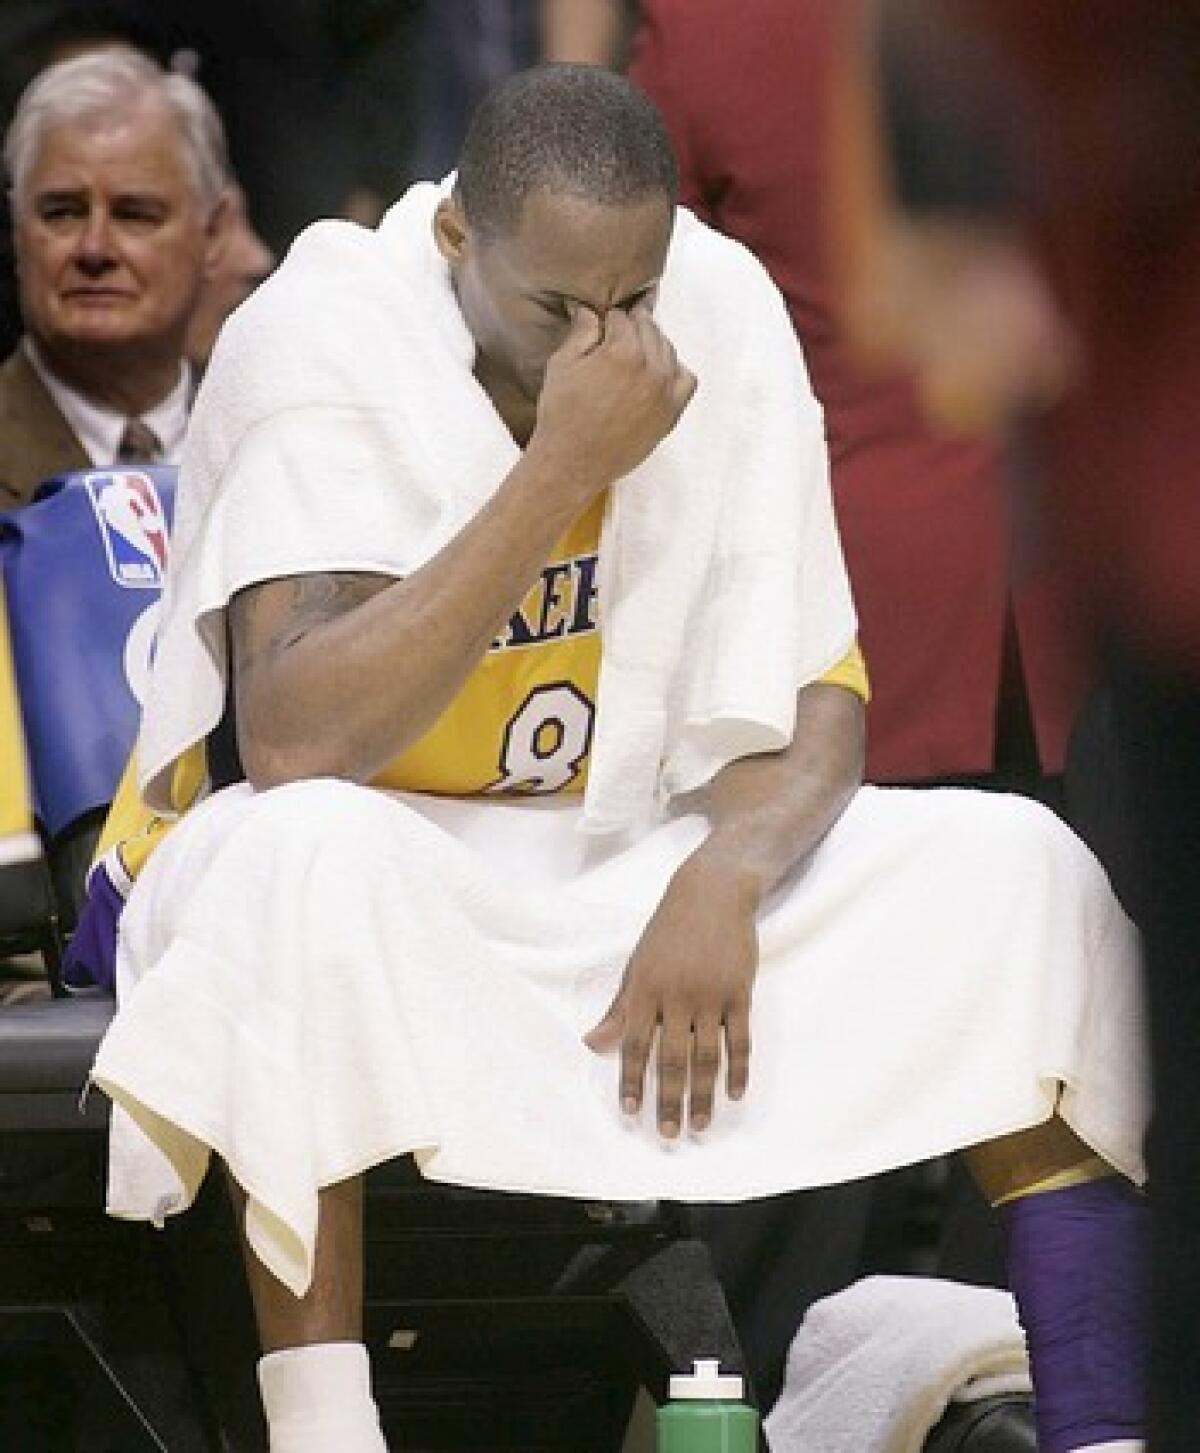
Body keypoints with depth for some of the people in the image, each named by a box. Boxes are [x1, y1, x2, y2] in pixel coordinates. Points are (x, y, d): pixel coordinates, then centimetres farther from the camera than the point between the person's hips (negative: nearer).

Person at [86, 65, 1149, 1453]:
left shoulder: (724, 313, -6)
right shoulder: (323, 336, -21)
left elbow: (815, 702, -2)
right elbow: (291, 748, -34)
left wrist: (722, 880, -24)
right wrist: (562, 466, -33)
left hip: (625, 867, 5)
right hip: (373, 876, -5)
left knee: (1018, 866, -13)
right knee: (312, 855, -40)